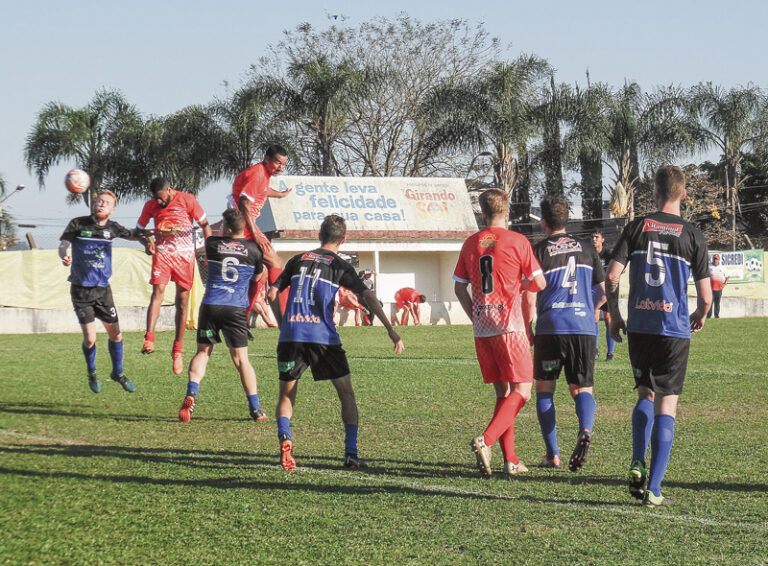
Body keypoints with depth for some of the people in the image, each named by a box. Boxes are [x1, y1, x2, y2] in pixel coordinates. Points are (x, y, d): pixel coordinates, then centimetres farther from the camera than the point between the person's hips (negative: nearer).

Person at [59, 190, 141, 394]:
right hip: (81, 289, -3)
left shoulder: (112, 228, 3)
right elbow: (63, 245, -9)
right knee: (90, 338, -6)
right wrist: (64, 256, -32)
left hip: (103, 288, 3)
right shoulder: (78, 224, -6)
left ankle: (117, 373, 28)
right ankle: (92, 373, 22)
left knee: (115, 334, 4)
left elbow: (133, 235, 16)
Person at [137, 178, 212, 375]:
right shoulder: (151, 205, 6)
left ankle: (177, 351, 9)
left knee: (182, 301, 1)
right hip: (162, 253, 1)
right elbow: (139, 229, 18)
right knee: (158, 292, -20)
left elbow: (205, 225, 4)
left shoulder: (187, 200, -2)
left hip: (184, 254, -1)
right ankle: (149, 340, -31)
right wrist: (148, 241, -4)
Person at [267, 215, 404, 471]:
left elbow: (272, 293, 18)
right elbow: (368, 296, -3)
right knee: (346, 393, 10)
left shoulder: (298, 260, 16)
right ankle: (351, 454, 1)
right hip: (323, 337, -2)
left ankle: (284, 437, -13)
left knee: (287, 394, 15)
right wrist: (390, 329, -3)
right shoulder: (340, 267, 7)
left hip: (290, 334, 2)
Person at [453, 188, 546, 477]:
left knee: (503, 393, 12)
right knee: (521, 391, -2)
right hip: (510, 325, -5)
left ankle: (510, 459, 9)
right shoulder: (517, 241, -5)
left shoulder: (470, 243, 9)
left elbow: (459, 287, 13)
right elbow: (539, 282, -3)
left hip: (482, 330, 5)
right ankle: (486, 440, -23)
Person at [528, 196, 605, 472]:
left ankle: (552, 454, 6)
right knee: (582, 388, 8)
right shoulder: (586, 248, 12)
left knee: (544, 389, 12)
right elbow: (603, 292, 14)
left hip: (550, 327, -2)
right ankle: (585, 429, -25)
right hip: (583, 327, 2)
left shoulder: (539, 250, 2)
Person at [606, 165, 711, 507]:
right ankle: (653, 490, -2)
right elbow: (705, 295, -1)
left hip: (639, 326, 2)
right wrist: (699, 317, 21)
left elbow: (612, 276, -5)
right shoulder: (692, 236, -1)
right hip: (675, 329, -2)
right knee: (666, 406, 2)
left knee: (645, 395, 20)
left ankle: (637, 465, 1)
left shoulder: (636, 228, 2)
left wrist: (614, 316, 10)